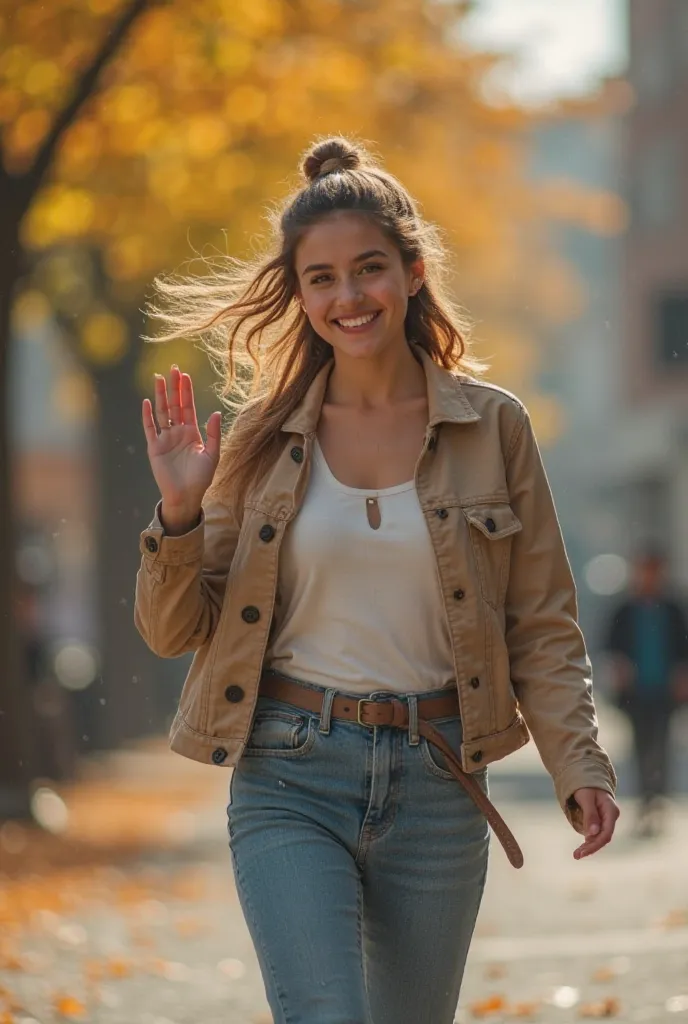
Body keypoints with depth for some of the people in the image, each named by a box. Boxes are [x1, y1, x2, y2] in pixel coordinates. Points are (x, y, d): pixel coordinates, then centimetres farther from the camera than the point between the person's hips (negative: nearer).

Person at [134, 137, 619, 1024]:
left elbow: (542, 626, 5)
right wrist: (180, 513, -11)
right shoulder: (265, 438, 4)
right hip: (290, 781, -1)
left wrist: (579, 767, -8)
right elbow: (174, 631, 6)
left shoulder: (492, 427, 3)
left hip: (436, 785, 1)